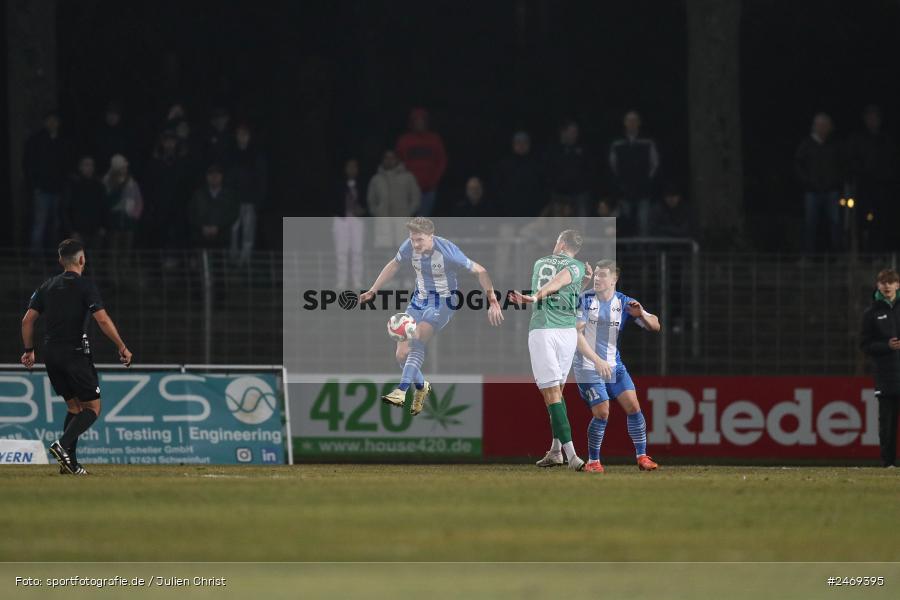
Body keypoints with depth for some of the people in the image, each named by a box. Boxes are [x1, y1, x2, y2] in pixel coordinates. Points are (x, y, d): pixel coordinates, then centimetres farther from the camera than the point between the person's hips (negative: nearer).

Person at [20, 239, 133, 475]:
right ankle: (63, 445, -22)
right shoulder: (85, 287, -7)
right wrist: (122, 347, -10)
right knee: (93, 407, 0)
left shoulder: (47, 286, 11)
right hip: (75, 353, -6)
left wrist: (29, 350, 21)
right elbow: (103, 320, -16)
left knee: (74, 406, 18)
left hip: (51, 354, 6)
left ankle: (70, 462, 8)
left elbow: (27, 320, 10)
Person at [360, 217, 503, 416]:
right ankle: (421, 387, 25)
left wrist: (493, 302, -21)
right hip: (419, 300, 6)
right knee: (402, 353, -3)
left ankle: (401, 391, -35)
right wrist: (373, 291, 11)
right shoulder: (409, 247, -11)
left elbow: (479, 271, -17)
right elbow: (394, 265, 10)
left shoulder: (448, 251, -25)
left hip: (443, 303, -6)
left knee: (417, 339, -30)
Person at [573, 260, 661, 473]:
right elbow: (577, 334, -15)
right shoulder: (585, 300, -8)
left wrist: (640, 314, -23)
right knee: (602, 413, -13)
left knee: (633, 406, -6)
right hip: (588, 366, -4)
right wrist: (597, 361, -24)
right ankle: (593, 461, 4)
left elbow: (655, 326, 0)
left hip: (614, 365, 4)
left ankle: (642, 457, 6)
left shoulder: (623, 303, 1)